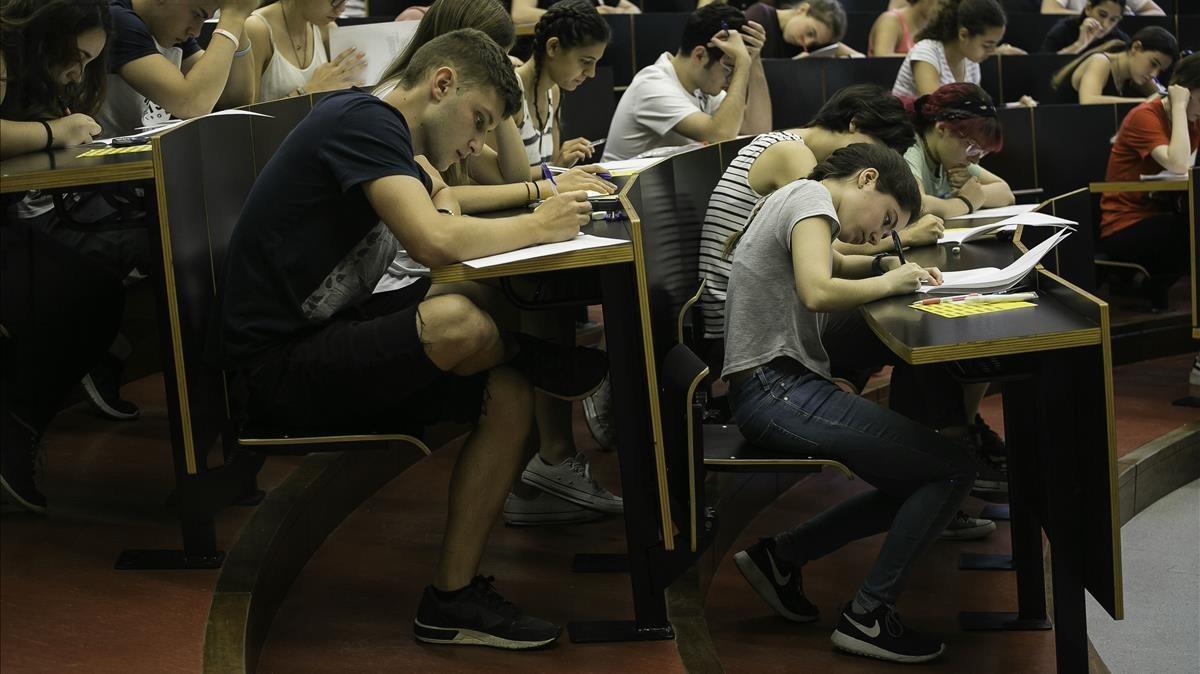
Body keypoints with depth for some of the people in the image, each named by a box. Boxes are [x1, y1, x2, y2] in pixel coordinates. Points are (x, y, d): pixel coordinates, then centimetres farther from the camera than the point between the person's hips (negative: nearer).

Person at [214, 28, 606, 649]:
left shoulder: (389, 142, 16)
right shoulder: (362, 120, -15)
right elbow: (435, 243, -27)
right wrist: (538, 225, -13)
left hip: (323, 349, 10)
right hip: (277, 367, -10)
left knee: (509, 395, -7)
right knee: (459, 324, -31)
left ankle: (452, 598, -4)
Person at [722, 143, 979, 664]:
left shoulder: (794, 200, 20)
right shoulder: (812, 198, -10)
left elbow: (829, 264, 33)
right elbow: (818, 292, -26)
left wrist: (886, 265, 13)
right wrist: (889, 283, -10)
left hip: (779, 389, 11)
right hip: (778, 390, -11)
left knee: (922, 480, 14)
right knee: (953, 468, -11)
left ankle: (781, 555, 15)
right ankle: (868, 615, -3)